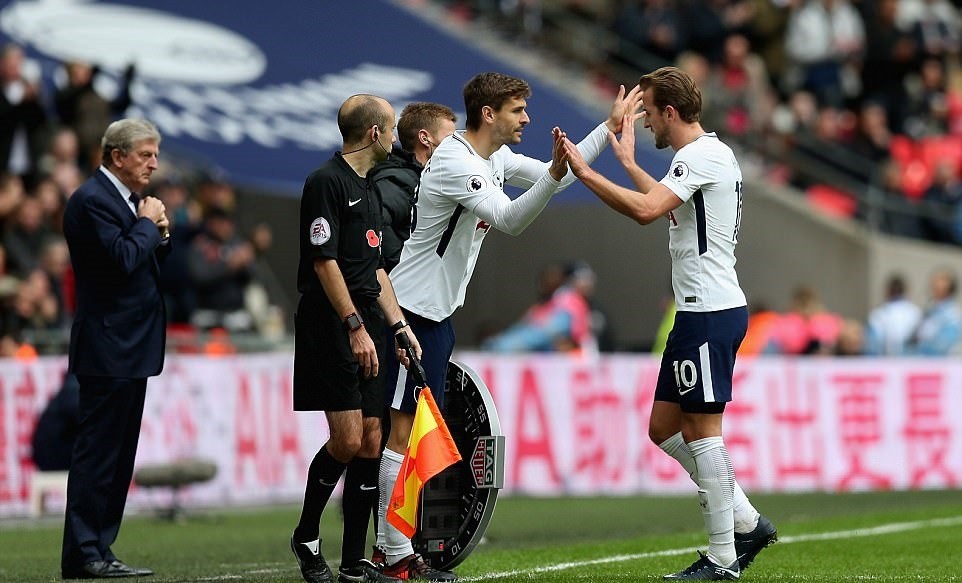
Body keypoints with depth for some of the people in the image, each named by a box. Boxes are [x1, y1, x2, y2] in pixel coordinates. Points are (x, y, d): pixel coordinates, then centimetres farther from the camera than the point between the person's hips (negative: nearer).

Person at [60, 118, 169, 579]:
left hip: (131, 348, 10)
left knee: (117, 456, 10)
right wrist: (148, 224, -10)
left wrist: (159, 234, 3)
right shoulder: (92, 200, -13)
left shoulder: (125, 198, 17)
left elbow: (145, 259, 22)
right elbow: (121, 259, -24)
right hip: (108, 347, -10)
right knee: (98, 451, -8)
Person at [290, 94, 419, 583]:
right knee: (347, 440, -12)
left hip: (366, 330, 9)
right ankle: (306, 537, 8)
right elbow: (324, 262, -15)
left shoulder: (369, 189, 19)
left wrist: (399, 325, 16)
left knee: (371, 442, 4)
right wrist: (355, 326, -19)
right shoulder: (326, 183, -10)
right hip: (332, 328, -9)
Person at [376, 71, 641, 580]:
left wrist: (610, 127, 18)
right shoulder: (455, 162, -20)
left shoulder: (496, 158, 10)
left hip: (438, 312, 10)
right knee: (405, 430, -9)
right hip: (412, 309, -10)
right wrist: (556, 171, -39)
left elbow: (554, 177, 22)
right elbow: (511, 219, -29)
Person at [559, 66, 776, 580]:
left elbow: (645, 210, -27)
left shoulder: (701, 155, -13)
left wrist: (585, 172, -20)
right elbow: (666, 205, 39)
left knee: (701, 431, -7)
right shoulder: (707, 153, 19)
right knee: (664, 428, 11)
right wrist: (627, 162, 45)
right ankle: (745, 522, 15)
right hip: (700, 311, 10)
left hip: (710, 312, -10)